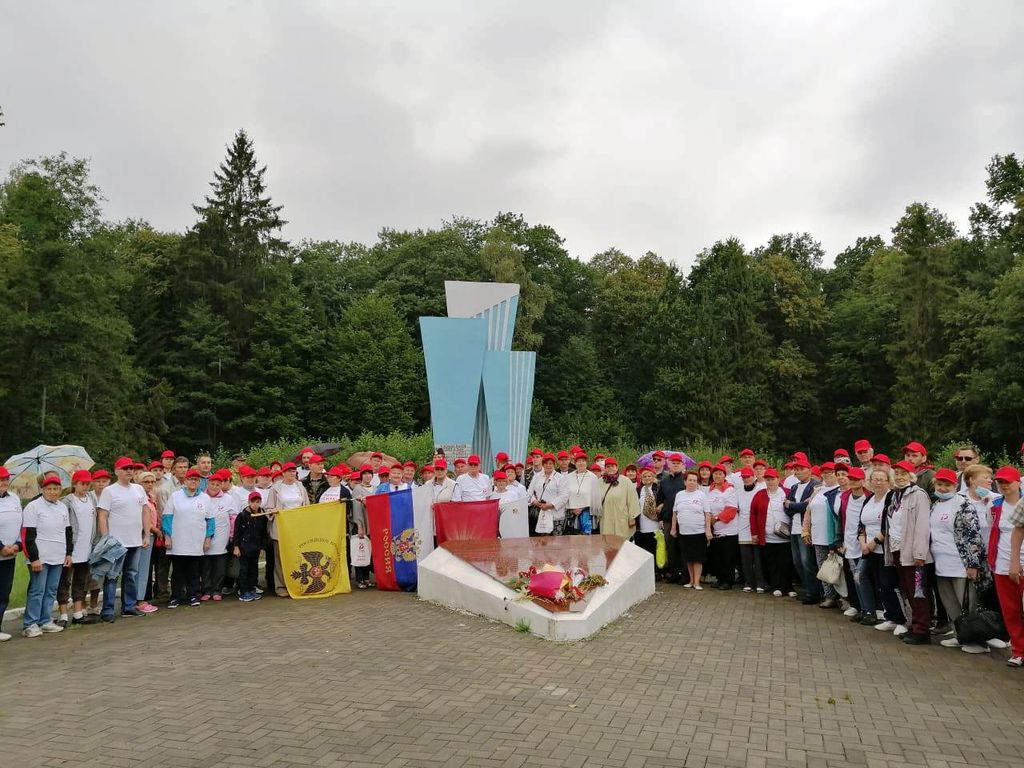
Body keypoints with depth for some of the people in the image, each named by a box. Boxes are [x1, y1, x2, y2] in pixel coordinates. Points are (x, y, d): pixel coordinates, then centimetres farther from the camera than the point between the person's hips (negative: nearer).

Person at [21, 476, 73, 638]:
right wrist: (34, 558, -15)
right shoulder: (33, 507, -7)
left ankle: (45, 621, 17)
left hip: (58, 558, 6)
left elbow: (68, 532, 19)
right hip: (40, 558, -6)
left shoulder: (63, 507, 13)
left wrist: (68, 553, 13)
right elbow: (28, 535, -11)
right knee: (37, 591, -4)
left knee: (51, 591, 10)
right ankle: (30, 624, 4)